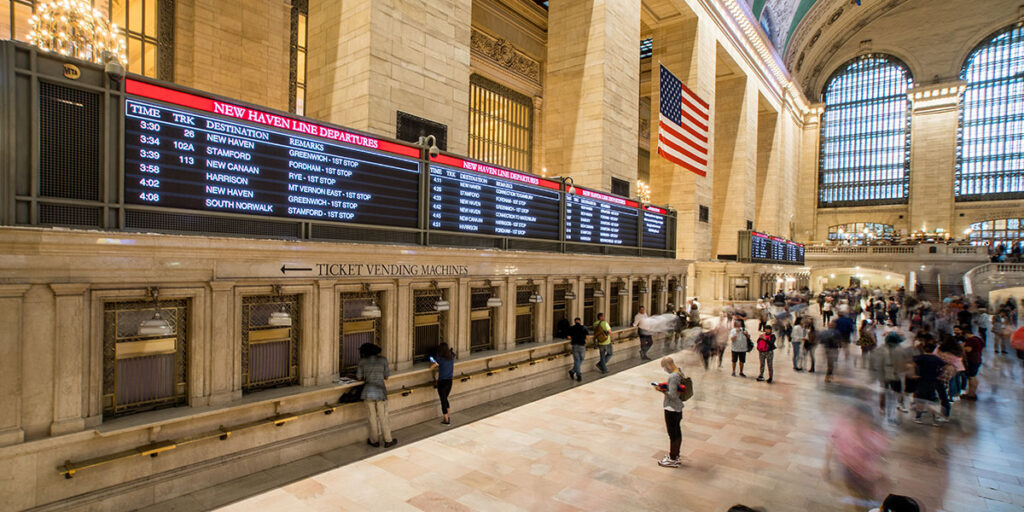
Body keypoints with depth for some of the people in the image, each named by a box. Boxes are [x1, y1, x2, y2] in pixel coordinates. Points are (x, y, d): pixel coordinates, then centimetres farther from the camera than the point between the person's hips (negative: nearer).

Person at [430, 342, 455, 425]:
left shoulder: (440, 359, -16)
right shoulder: (452, 357, 1)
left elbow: (431, 366, -10)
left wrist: (432, 362, 12)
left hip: (442, 382, -6)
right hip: (450, 381, 6)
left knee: (443, 401, 7)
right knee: (445, 399, 24)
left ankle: (446, 420, 13)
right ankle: (448, 416, 28)